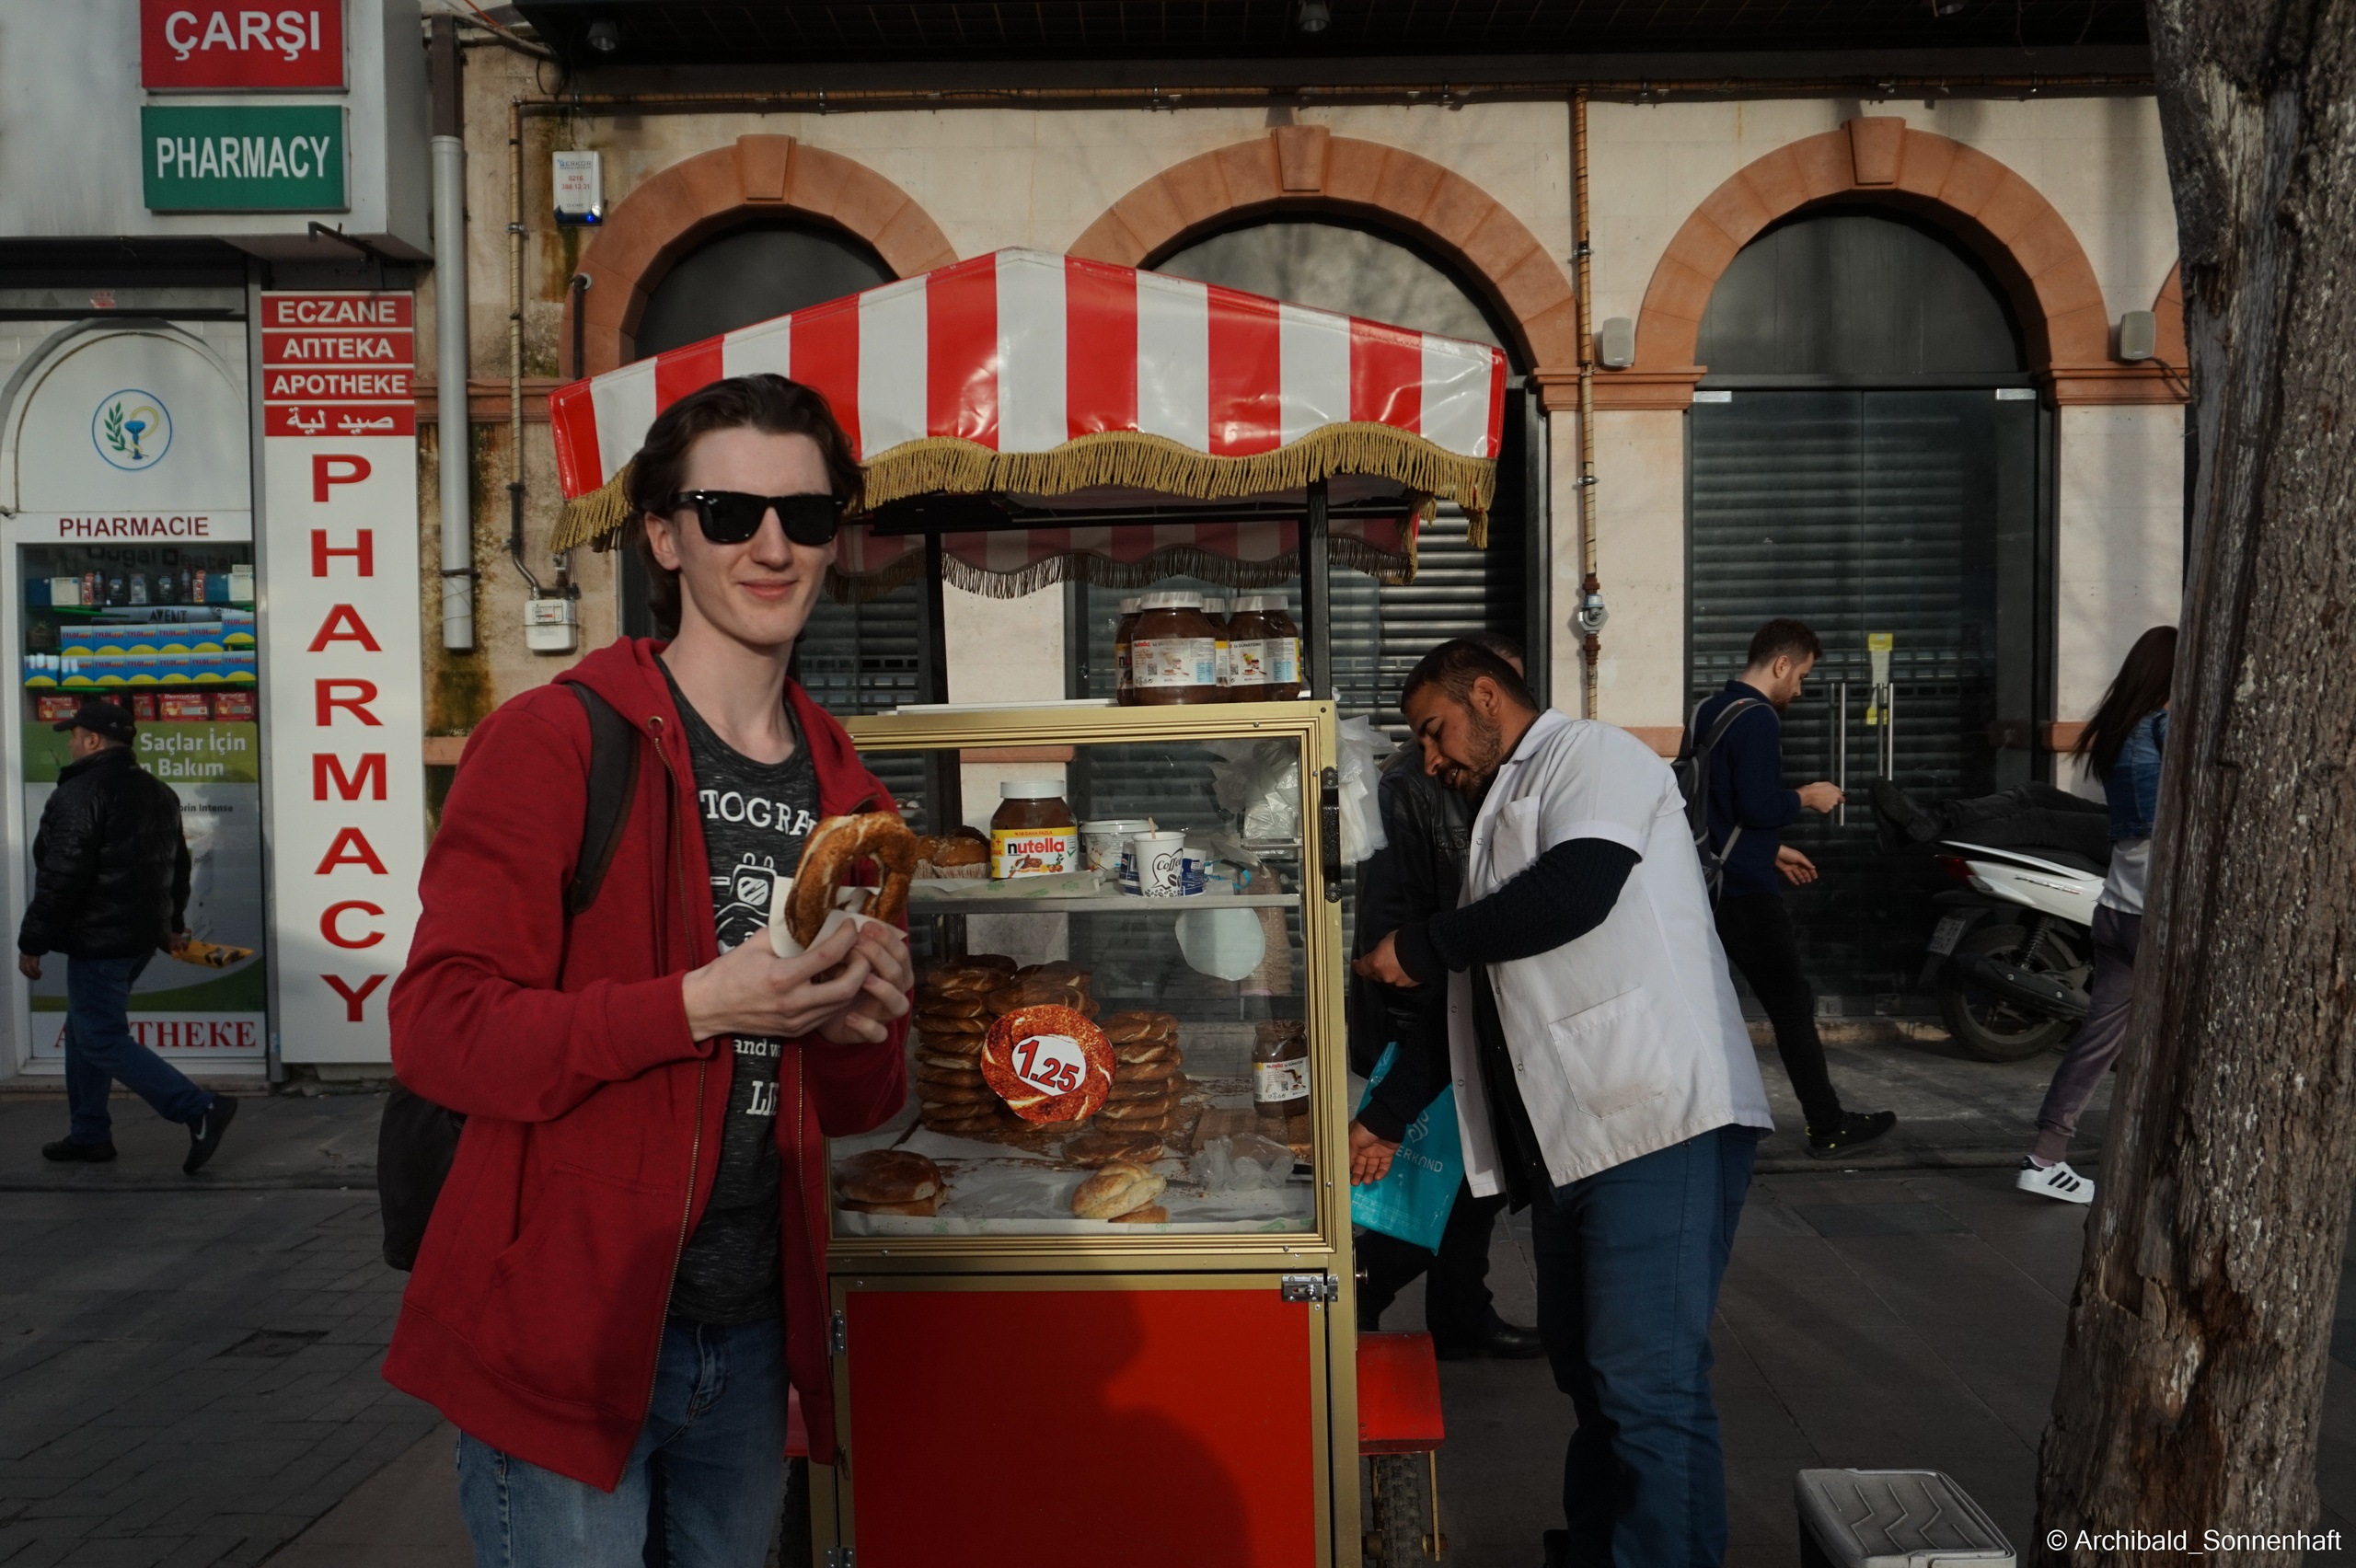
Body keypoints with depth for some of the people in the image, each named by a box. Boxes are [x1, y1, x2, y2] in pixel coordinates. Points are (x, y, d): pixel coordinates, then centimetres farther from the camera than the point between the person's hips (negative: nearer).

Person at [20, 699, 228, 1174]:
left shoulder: (81, 793, -17)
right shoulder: (157, 791, 12)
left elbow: (61, 878, -20)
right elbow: (177, 863, 21)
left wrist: (32, 942, -13)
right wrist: (173, 922, 31)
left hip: (98, 938, -9)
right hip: (142, 935, 9)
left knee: (103, 1040, -5)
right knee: (86, 1030, 20)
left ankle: (200, 1109, -15)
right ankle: (89, 1134, 24)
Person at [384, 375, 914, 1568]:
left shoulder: (845, 795, 9)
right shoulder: (553, 743, -9)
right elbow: (437, 1029, -16)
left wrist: (861, 1031, -8)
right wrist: (701, 1002, -27)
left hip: (751, 1338, 6)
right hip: (564, 1337, -6)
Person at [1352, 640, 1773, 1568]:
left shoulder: (1592, 756, -1)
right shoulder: (1504, 812, 27)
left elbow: (1573, 892, -20)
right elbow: (1474, 992, 31)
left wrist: (1417, 947, -8)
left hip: (1657, 1119, -9)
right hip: (1570, 1138, 9)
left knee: (1648, 1385, -10)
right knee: (1583, 1367, 15)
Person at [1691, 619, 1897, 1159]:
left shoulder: (1707, 712, 15)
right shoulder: (1758, 719, -15)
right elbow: (1759, 807, -24)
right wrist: (1807, 797, -6)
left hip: (1705, 885, 9)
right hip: (1746, 892, -9)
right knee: (1793, 1005, 1)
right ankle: (1827, 1129, 9)